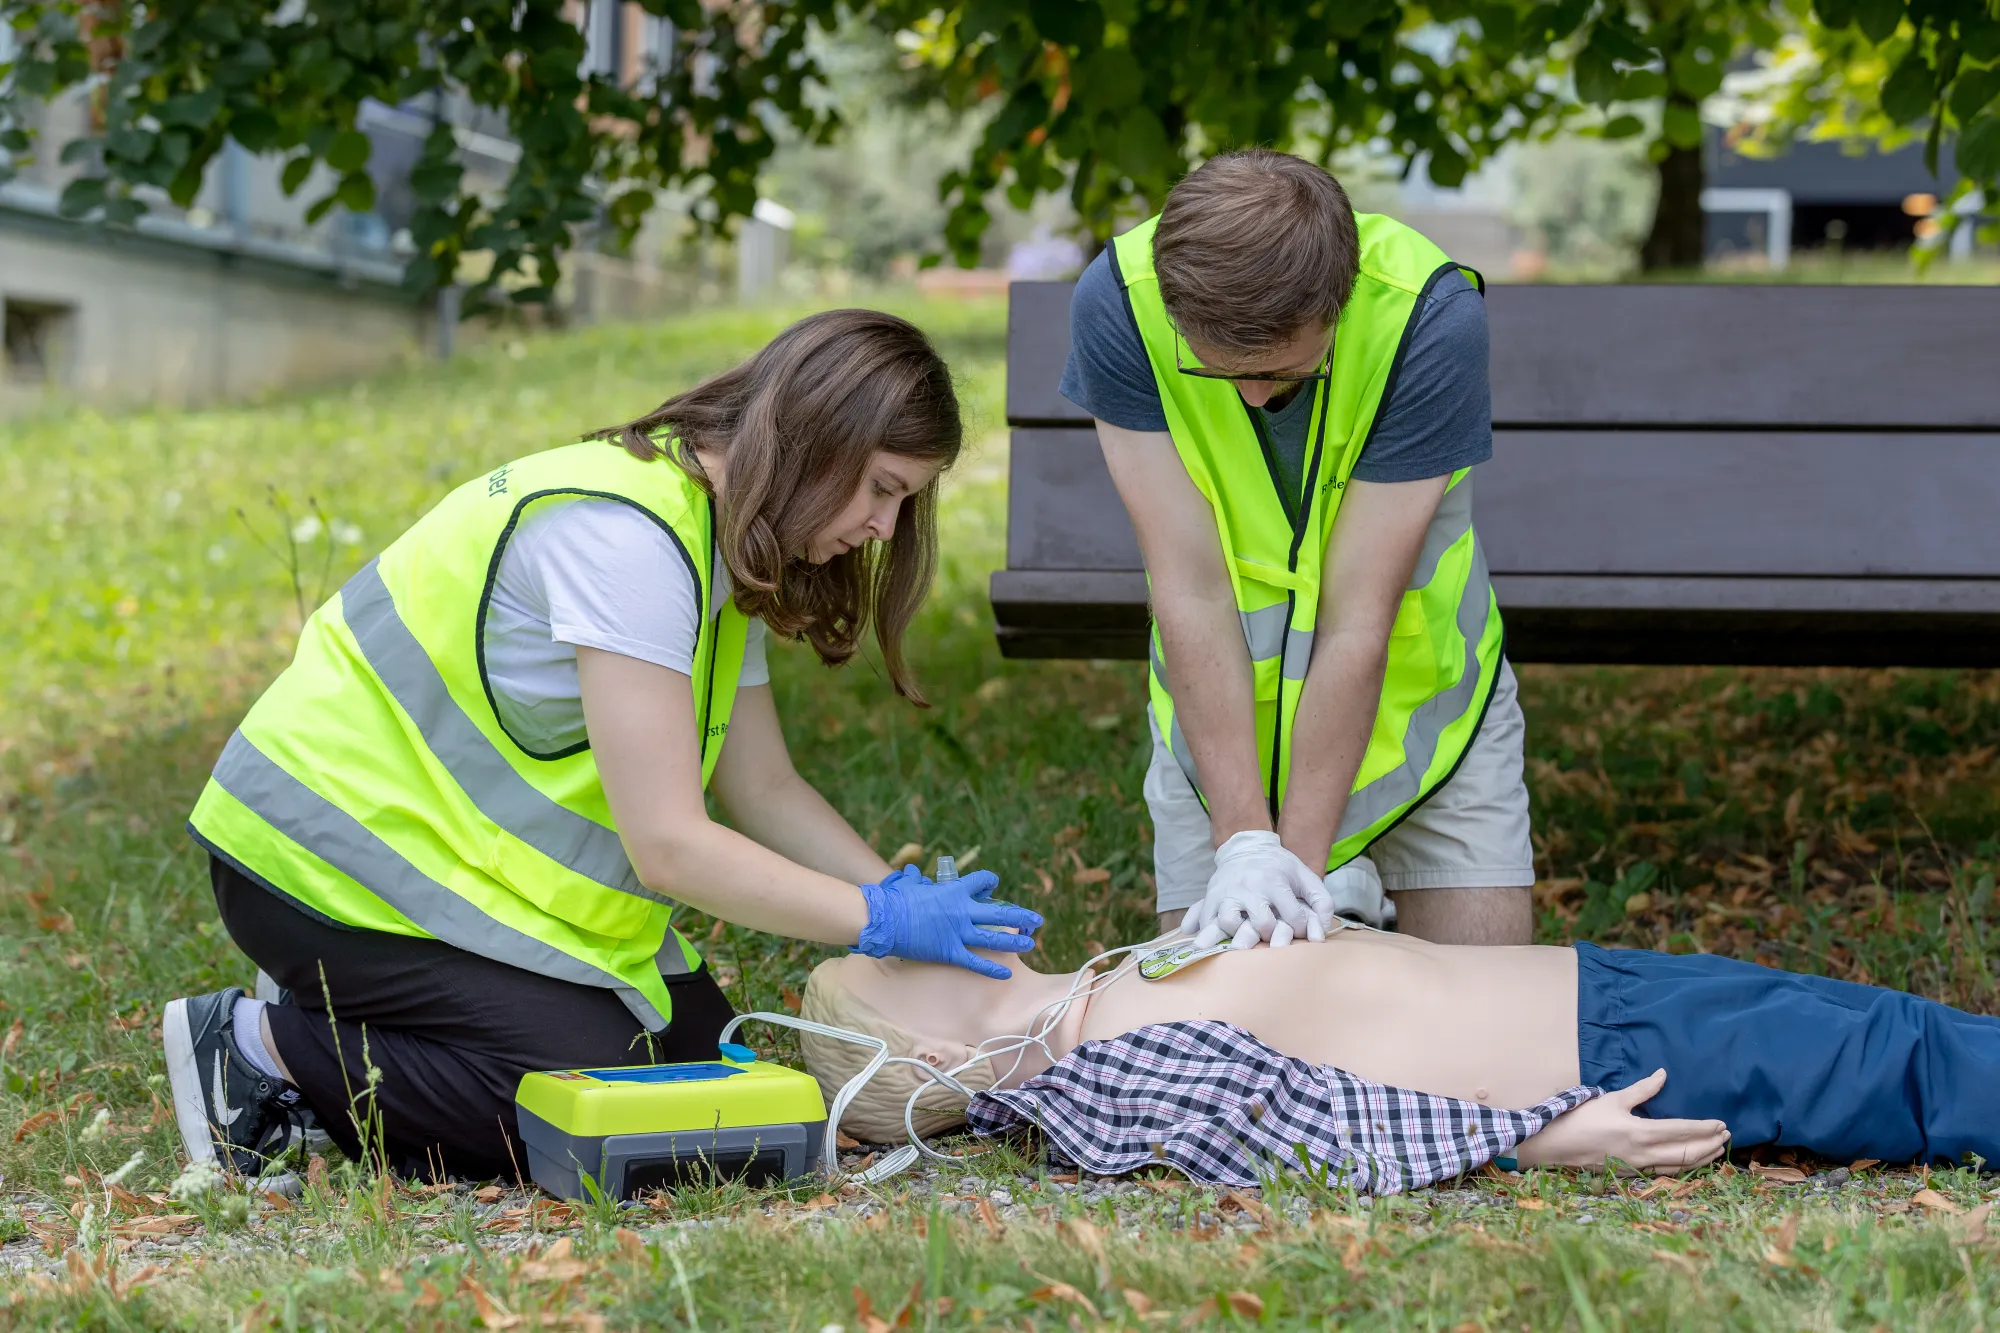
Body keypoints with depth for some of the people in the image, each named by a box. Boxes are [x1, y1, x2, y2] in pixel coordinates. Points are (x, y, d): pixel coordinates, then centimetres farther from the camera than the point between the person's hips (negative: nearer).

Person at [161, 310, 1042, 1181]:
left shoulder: (721, 541, 6)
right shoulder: (624, 534, -26)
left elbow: (765, 791, 8)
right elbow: (670, 845, -28)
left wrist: (919, 905, -3)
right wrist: (886, 919, -22)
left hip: (470, 846, 10)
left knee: (698, 1047, 4)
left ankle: (342, 1017, 13)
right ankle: (268, 1047, -4)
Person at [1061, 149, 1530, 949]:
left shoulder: (1433, 316, -27)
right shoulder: (1117, 303, -23)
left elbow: (1358, 622, -26)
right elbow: (1190, 590, -23)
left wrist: (1302, 858, -26)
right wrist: (1244, 841, -27)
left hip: (1419, 691, -1)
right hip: (1218, 707, 1)